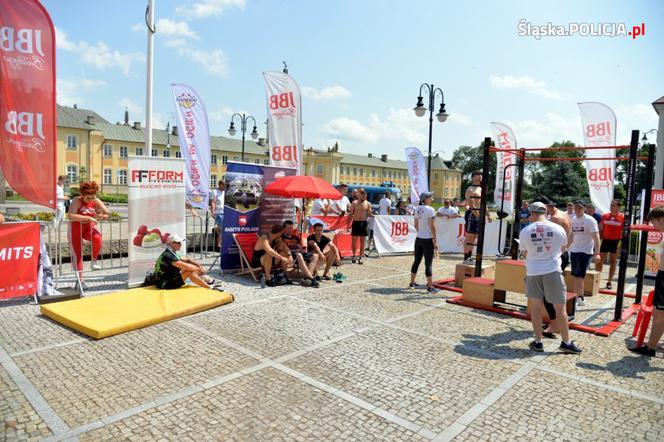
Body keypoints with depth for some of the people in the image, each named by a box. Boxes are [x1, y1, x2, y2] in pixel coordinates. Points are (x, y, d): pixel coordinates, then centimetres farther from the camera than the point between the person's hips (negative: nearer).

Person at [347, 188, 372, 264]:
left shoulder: (368, 204, 4)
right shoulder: (354, 203, 1)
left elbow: (369, 214, 6)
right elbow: (351, 214, 3)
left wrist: (371, 214, -17)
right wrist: (348, 224, -1)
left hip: (364, 223, 1)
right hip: (356, 223, -1)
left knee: (363, 241, 3)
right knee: (354, 240, 3)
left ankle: (360, 257, 10)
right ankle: (354, 255, 21)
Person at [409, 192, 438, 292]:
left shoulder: (417, 209, 7)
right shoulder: (430, 210, -14)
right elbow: (432, 227, -15)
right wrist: (435, 241, -11)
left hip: (418, 239, 7)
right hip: (427, 239, -7)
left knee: (416, 261, 16)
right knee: (428, 263, -1)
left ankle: (412, 283, 25)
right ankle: (430, 287, 3)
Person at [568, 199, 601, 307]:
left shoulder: (590, 220, -10)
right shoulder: (573, 220, 9)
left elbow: (596, 237, -14)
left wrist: (597, 253, -21)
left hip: (585, 252, -7)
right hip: (574, 251, 7)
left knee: (579, 276, -9)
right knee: (576, 276, 10)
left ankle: (578, 298, -3)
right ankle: (580, 298, 20)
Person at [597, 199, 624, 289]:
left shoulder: (623, 218, -5)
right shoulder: (604, 216, 3)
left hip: (616, 242, -2)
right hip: (605, 240, 2)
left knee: (612, 262, 8)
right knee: (600, 260, 3)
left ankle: (609, 282, 16)